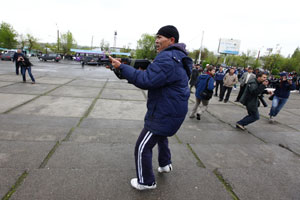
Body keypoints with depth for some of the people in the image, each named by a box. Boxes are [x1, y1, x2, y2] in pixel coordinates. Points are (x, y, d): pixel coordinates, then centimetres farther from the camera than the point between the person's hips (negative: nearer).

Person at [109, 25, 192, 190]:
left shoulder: (167, 59, -23)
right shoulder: (176, 57, 12)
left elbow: (146, 80, -30)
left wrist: (121, 67, -23)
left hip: (165, 114, -11)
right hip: (172, 110, 11)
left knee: (142, 147, 3)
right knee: (161, 136, 33)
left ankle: (146, 182, 22)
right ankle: (165, 164, 52)